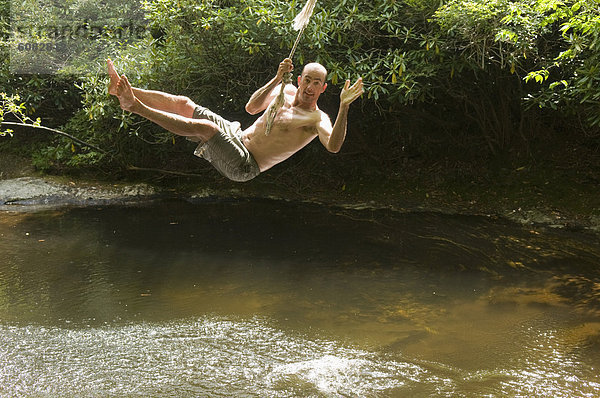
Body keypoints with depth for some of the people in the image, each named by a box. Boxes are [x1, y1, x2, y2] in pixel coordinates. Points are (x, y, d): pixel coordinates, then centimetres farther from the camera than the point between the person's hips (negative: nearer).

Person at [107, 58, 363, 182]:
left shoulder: (318, 119, -7)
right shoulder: (286, 90, 12)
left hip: (243, 166, -7)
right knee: (182, 103, -4)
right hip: (235, 136, 7)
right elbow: (251, 108, -2)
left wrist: (344, 107, -39)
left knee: (205, 126, -30)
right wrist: (277, 79, -13)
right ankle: (123, 90, -5)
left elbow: (333, 146, -29)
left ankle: (135, 106, -29)